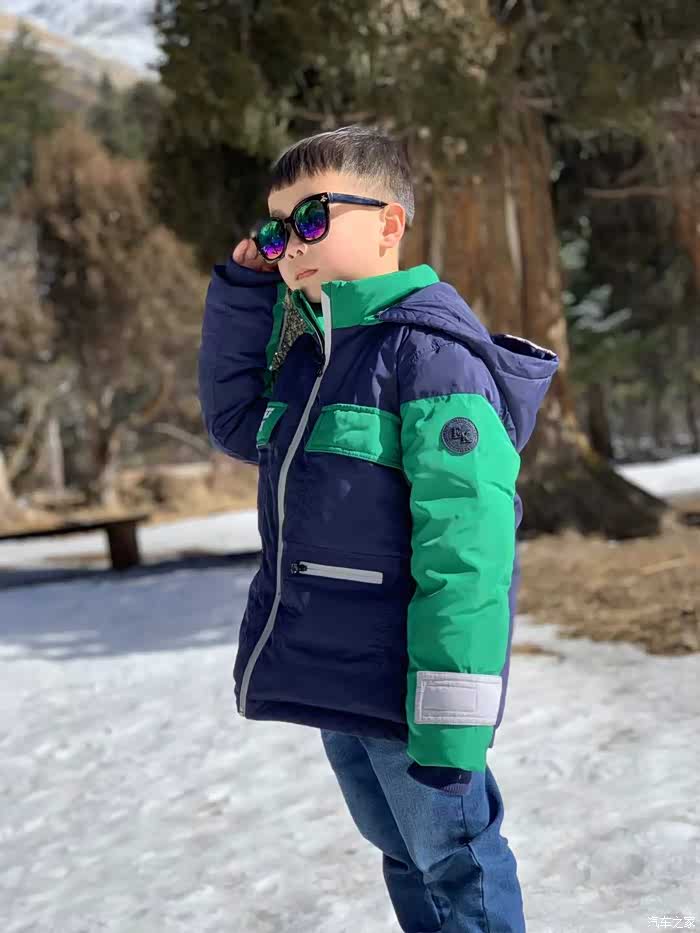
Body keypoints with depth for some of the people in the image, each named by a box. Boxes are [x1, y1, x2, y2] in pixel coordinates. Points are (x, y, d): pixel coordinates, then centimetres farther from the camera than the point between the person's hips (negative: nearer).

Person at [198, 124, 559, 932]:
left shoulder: (431, 350, -18)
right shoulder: (307, 347, 9)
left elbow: (465, 543, -23)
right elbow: (236, 425, 21)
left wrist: (451, 718, -26)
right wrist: (243, 290, 9)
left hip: (405, 682, -9)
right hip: (330, 677, 9)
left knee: (454, 866, 4)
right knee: (402, 857, 21)